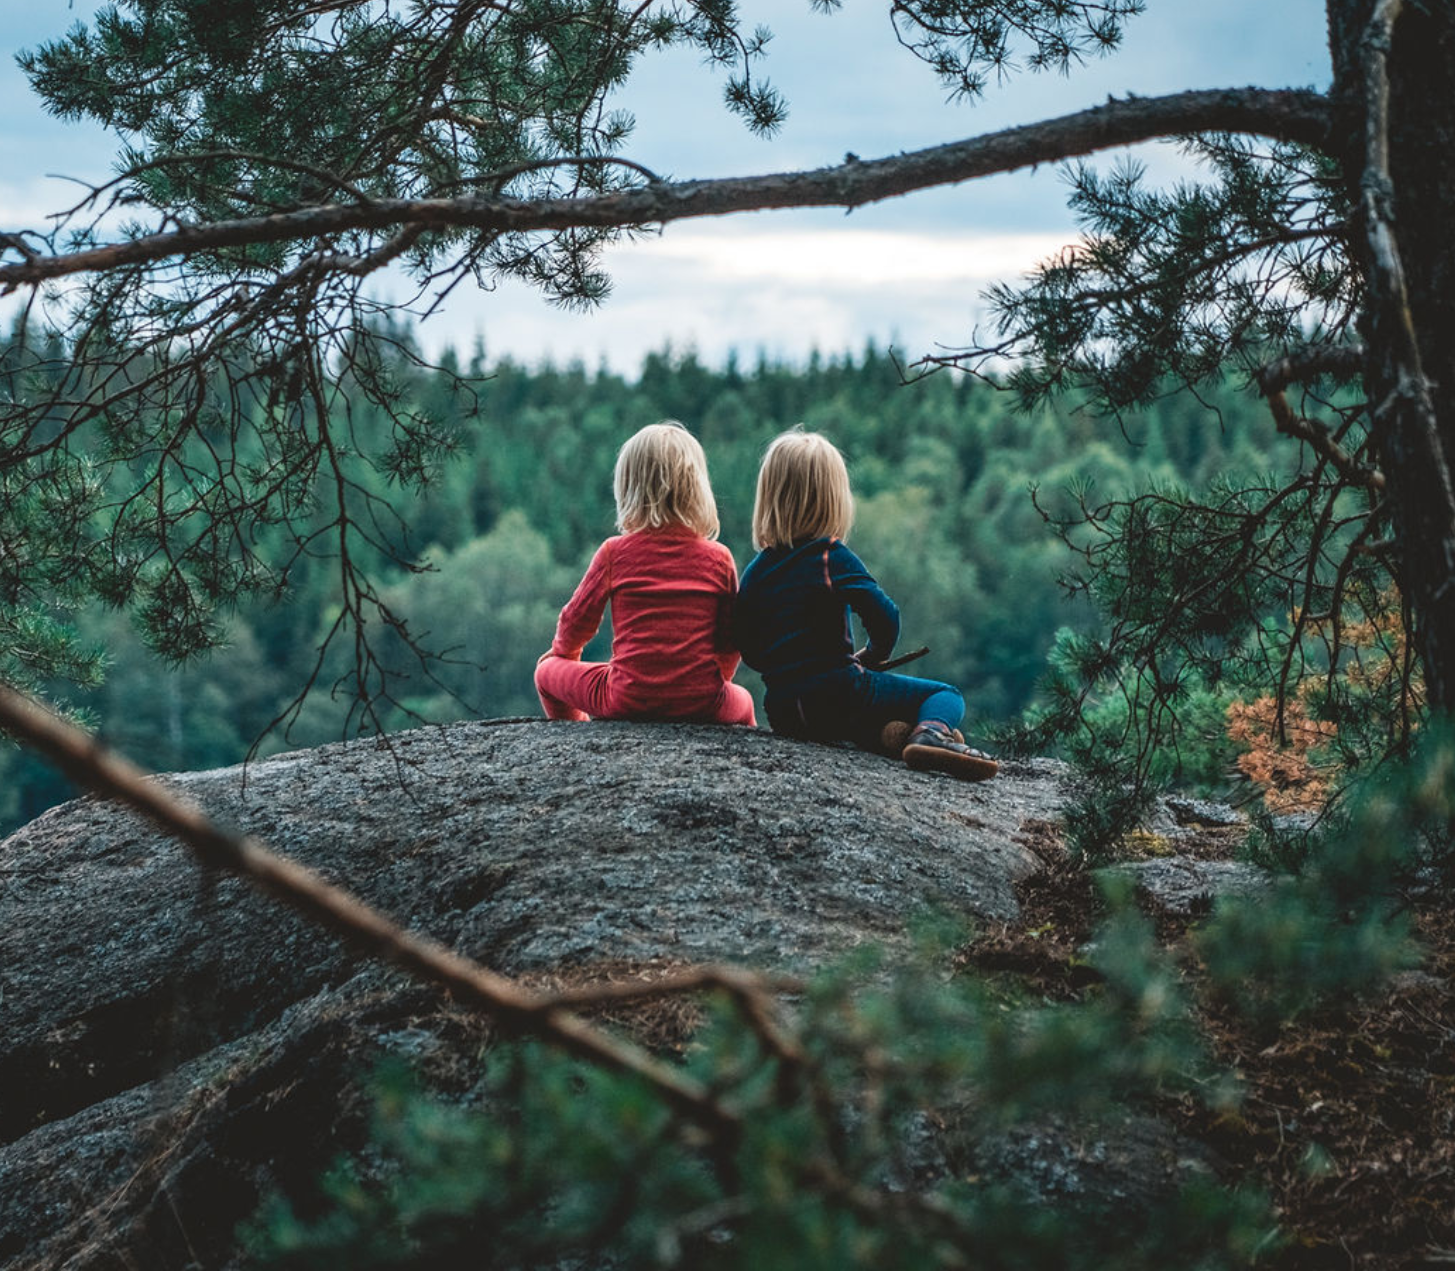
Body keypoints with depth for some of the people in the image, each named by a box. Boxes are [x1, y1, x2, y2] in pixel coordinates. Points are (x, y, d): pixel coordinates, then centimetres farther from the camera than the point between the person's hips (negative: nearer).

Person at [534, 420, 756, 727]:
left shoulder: (614, 552, -2)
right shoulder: (718, 558, 1)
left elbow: (577, 619, 9)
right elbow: (731, 641, 7)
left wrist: (563, 652, 32)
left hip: (627, 701, -2)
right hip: (701, 703, 2)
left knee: (548, 670, 23)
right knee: (742, 701, 37)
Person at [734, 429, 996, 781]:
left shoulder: (755, 571, 8)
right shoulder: (832, 558, -8)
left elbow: (748, 650, 12)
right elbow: (884, 617, -15)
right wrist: (871, 657, 5)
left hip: (781, 713, 5)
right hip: (837, 695, -5)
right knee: (947, 695, 9)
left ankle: (884, 733, 2)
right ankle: (931, 733, -28)